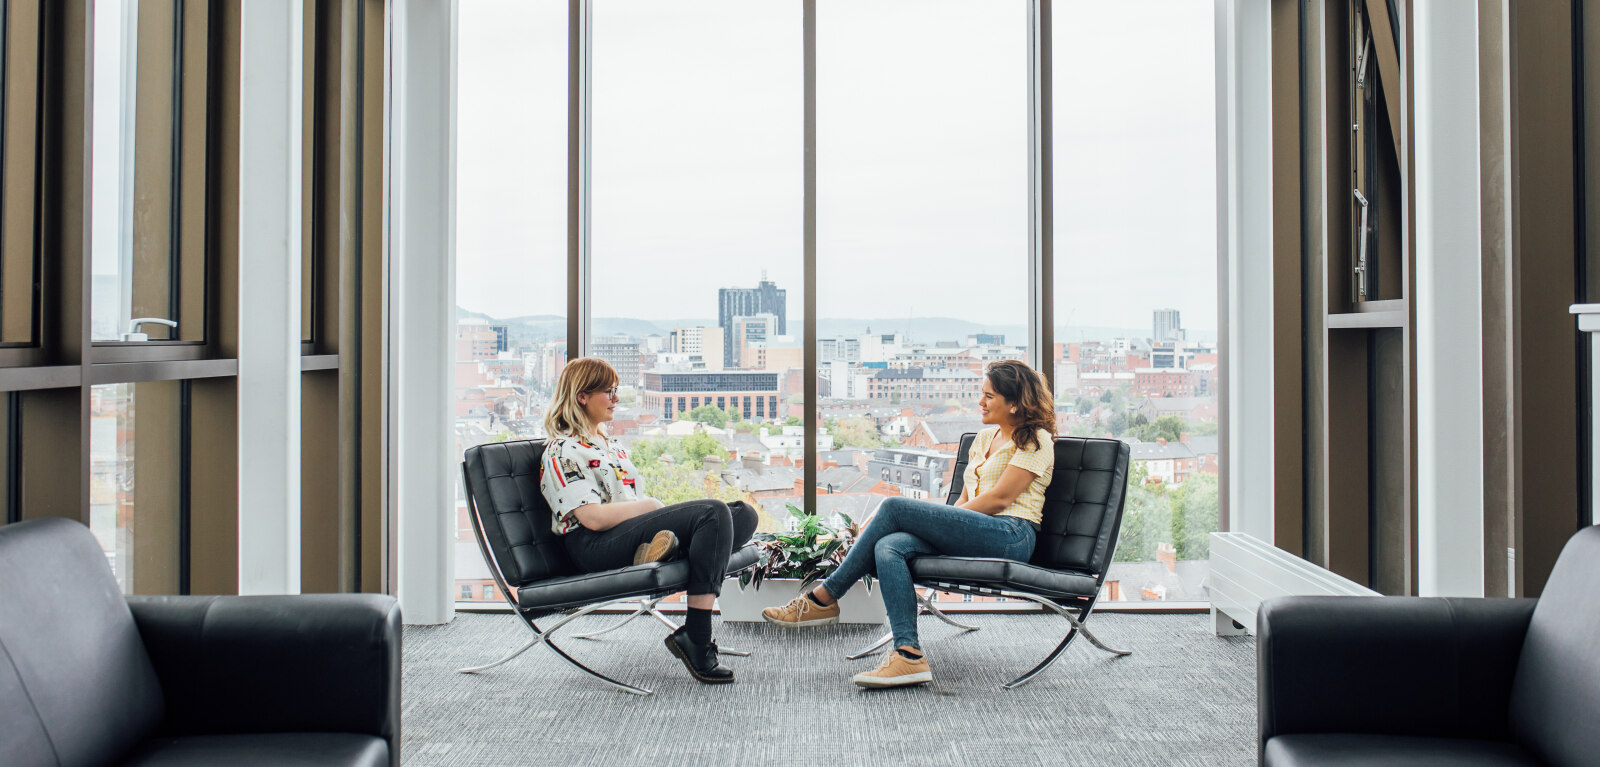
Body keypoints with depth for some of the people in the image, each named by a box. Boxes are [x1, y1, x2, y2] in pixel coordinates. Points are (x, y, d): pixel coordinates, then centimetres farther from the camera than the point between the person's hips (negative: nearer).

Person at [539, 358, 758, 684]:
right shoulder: (562, 452, -3)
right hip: (597, 547, -9)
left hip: (635, 533, 9)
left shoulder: (608, 445, 27)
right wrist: (650, 505, -6)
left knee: (744, 515, -7)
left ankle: (672, 547, -31)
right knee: (713, 511, -27)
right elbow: (593, 517, -15)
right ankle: (696, 641, -32)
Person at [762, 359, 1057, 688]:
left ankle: (824, 599, -14)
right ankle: (909, 655, -33)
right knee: (888, 547, -24)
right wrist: (934, 523, 3)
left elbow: (999, 499, -9)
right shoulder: (984, 438, 26)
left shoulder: (1035, 439, 1)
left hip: (1011, 536, -8)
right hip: (973, 535, 8)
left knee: (895, 507, -22)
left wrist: (939, 519, -7)